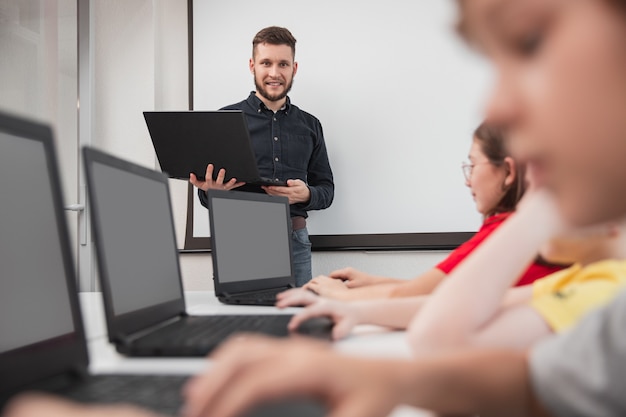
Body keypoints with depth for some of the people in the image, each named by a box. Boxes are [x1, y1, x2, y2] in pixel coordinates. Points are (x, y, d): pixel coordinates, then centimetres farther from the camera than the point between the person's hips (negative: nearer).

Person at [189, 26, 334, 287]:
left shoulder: (309, 125, 13)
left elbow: (327, 189, 13)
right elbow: (205, 195, 5)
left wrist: (306, 194, -9)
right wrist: (212, 191, -18)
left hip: (294, 240, 2)